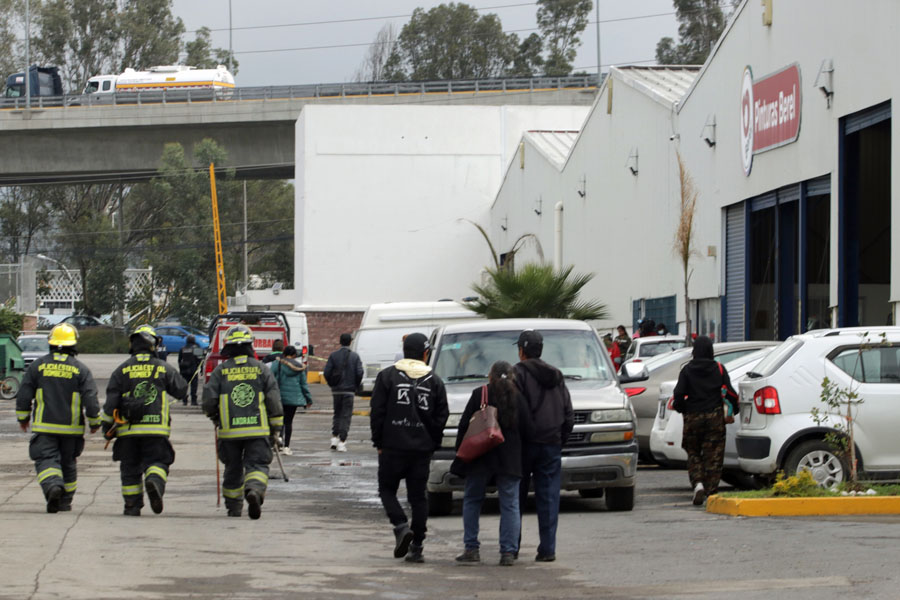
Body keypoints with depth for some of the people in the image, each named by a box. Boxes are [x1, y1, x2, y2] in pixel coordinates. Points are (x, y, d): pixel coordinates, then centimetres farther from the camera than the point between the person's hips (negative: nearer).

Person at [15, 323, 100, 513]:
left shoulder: (38, 366, 0)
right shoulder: (80, 369, -3)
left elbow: (23, 396, 2)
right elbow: (91, 400, -7)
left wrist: (22, 418, 16)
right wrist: (95, 422, 7)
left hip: (44, 427, -1)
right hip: (71, 428, 1)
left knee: (46, 460, -5)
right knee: (68, 463, 16)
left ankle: (52, 486, -33)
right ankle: (65, 501, 22)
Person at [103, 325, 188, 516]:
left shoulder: (122, 370, 3)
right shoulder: (163, 368, 3)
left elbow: (111, 402, 1)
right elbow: (182, 391, 10)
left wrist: (107, 426, 10)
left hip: (128, 429, 1)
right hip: (156, 428, -1)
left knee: (130, 468, 11)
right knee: (157, 462, 2)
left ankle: (132, 506, 11)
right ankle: (155, 481, -31)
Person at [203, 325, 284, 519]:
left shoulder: (220, 371, 1)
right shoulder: (261, 369, 3)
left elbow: (209, 401, -1)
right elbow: (274, 401, 1)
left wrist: (215, 418, 20)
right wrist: (276, 430, 9)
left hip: (229, 430, 1)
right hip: (258, 429, -1)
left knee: (233, 469, 15)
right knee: (257, 465, -1)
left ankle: (233, 507, 24)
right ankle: (255, 490, -31)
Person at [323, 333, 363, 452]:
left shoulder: (333, 356, -1)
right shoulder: (355, 356, -3)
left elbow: (326, 372, -5)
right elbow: (359, 373, -9)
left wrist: (331, 384, 10)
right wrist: (356, 385, 6)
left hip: (336, 390, 2)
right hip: (349, 390, -2)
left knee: (337, 414, 17)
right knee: (346, 415, 1)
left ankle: (334, 438, 8)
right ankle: (342, 442, -5)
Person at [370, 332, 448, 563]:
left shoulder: (387, 376, -1)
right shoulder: (434, 381, 6)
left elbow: (377, 412, -3)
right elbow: (441, 416, 6)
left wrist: (378, 442, 5)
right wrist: (432, 444, 14)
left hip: (393, 446, -2)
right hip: (422, 449, 2)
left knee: (387, 489, 9)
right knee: (418, 496, 7)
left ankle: (401, 527, -14)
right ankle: (416, 546, 4)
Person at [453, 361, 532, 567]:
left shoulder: (479, 395, -3)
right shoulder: (517, 397, 0)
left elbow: (465, 424, -3)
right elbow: (527, 429, 0)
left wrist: (460, 450, 6)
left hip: (480, 457, -1)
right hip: (509, 460, 1)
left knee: (472, 501, 13)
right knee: (509, 505, 4)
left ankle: (471, 548, 9)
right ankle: (508, 552, -2)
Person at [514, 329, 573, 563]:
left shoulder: (518, 373, -6)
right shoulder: (556, 376, 14)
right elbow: (569, 414, 15)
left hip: (525, 445, -4)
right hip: (551, 444, 4)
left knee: (515, 496, 6)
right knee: (549, 498, 3)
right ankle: (548, 549, -2)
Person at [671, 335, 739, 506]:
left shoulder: (687, 370, -1)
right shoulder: (719, 369, 1)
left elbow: (679, 394, -7)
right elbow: (729, 392, -2)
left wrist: (680, 408, 11)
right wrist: (734, 410, 12)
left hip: (693, 417, 0)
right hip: (714, 416, 0)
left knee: (693, 454, 12)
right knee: (713, 456, 4)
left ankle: (697, 483, -10)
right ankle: (711, 490, -2)